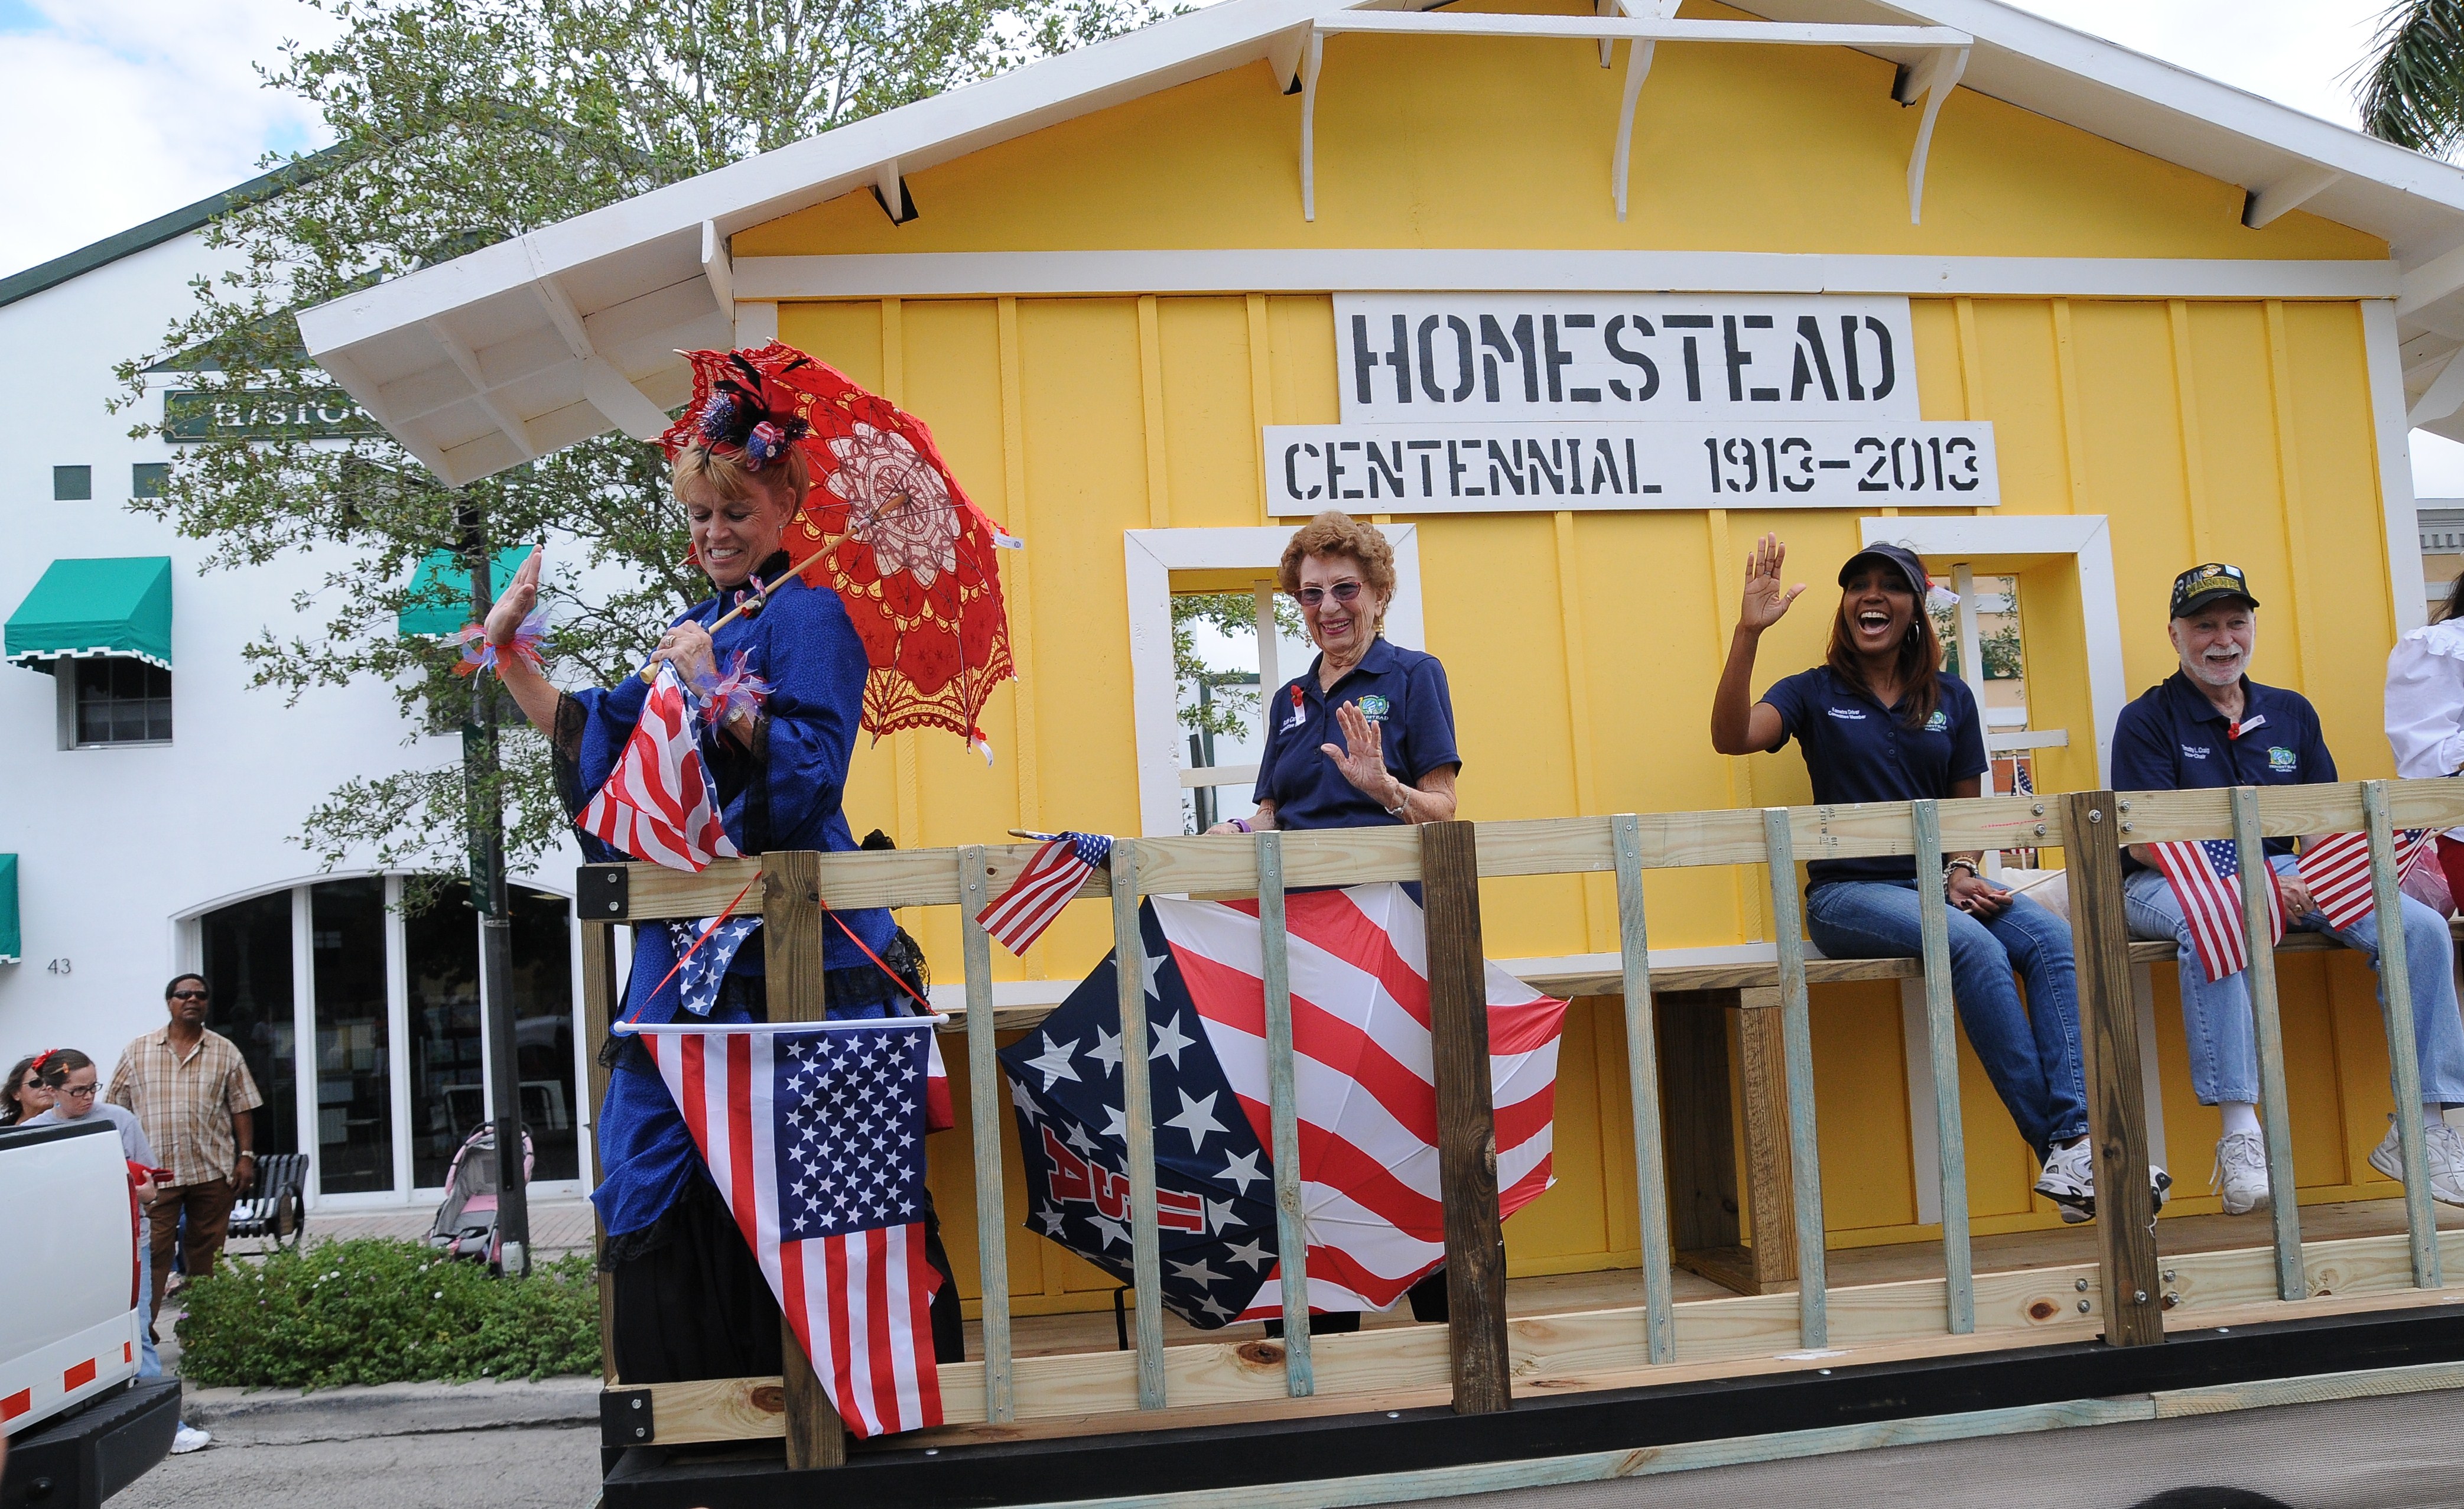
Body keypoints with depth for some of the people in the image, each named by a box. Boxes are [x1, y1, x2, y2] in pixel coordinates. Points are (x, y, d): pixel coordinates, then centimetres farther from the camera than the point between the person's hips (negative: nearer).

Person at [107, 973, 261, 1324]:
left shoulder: (225, 1052, 7)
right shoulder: (137, 1052, 5)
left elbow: (242, 1108, 7)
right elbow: (115, 1110, 8)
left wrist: (246, 1156, 0)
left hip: (212, 1171, 1)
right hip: (155, 1172, -1)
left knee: (206, 1254, 9)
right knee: (152, 1253, -6)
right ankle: (141, 1327, -2)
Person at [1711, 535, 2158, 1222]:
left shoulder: (1951, 698, 15)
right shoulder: (1814, 693, 5)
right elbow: (1732, 736, -15)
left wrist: (1960, 873, -3)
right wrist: (1749, 630, -23)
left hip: (1936, 883, 4)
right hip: (1848, 893, -4)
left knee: (2053, 939, -26)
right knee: (1975, 948, -33)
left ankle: (2076, 1148, -36)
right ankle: (2060, 1149, -30)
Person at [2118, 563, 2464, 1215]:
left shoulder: (2292, 713, 16)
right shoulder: (2148, 720, 0)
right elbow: (2144, 843, -10)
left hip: (2285, 873, 5)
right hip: (2171, 882, -5)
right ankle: (2239, 1136, -41)